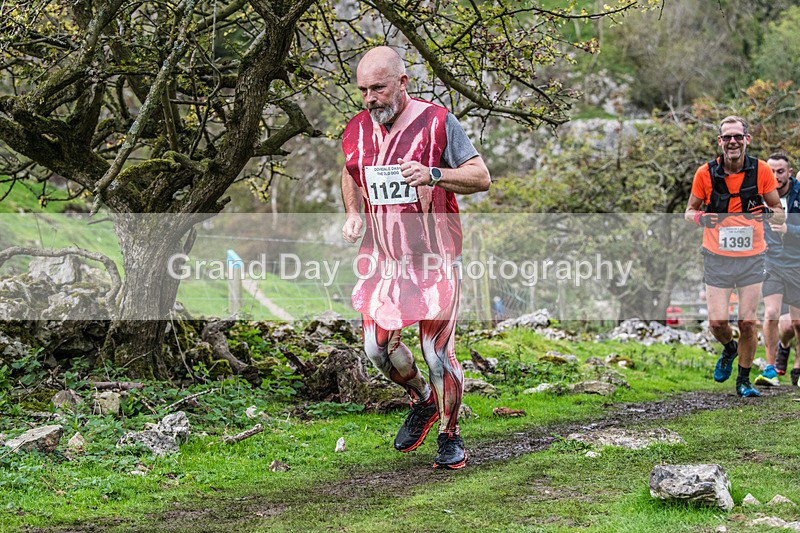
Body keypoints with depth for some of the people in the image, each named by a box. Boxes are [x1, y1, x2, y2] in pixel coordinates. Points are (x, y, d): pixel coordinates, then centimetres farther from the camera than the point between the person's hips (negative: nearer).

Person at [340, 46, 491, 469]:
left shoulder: (437, 122, -10)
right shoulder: (357, 130, 5)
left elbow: (481, 177, -10)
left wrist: (433, 175, -26)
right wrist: (353, 214, 6)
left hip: (434, 258, -5)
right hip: (382, 257, 5)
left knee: (437, 352, -6)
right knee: (378, 347, 3)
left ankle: (450, 438, 14)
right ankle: (422, 401, 33)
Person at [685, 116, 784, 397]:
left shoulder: (762, 171, -3)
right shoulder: (705, 173, -5)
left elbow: (780, 213, 7)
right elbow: (689, 210, 7)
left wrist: (770, 214, -17)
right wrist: (699, 217, -16)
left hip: (752, 257, 0)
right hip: (717, 258, 0)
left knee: (748, 321, -1)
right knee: (717, 322, -5)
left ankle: (743, 380, 17)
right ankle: (729, 349, 30)